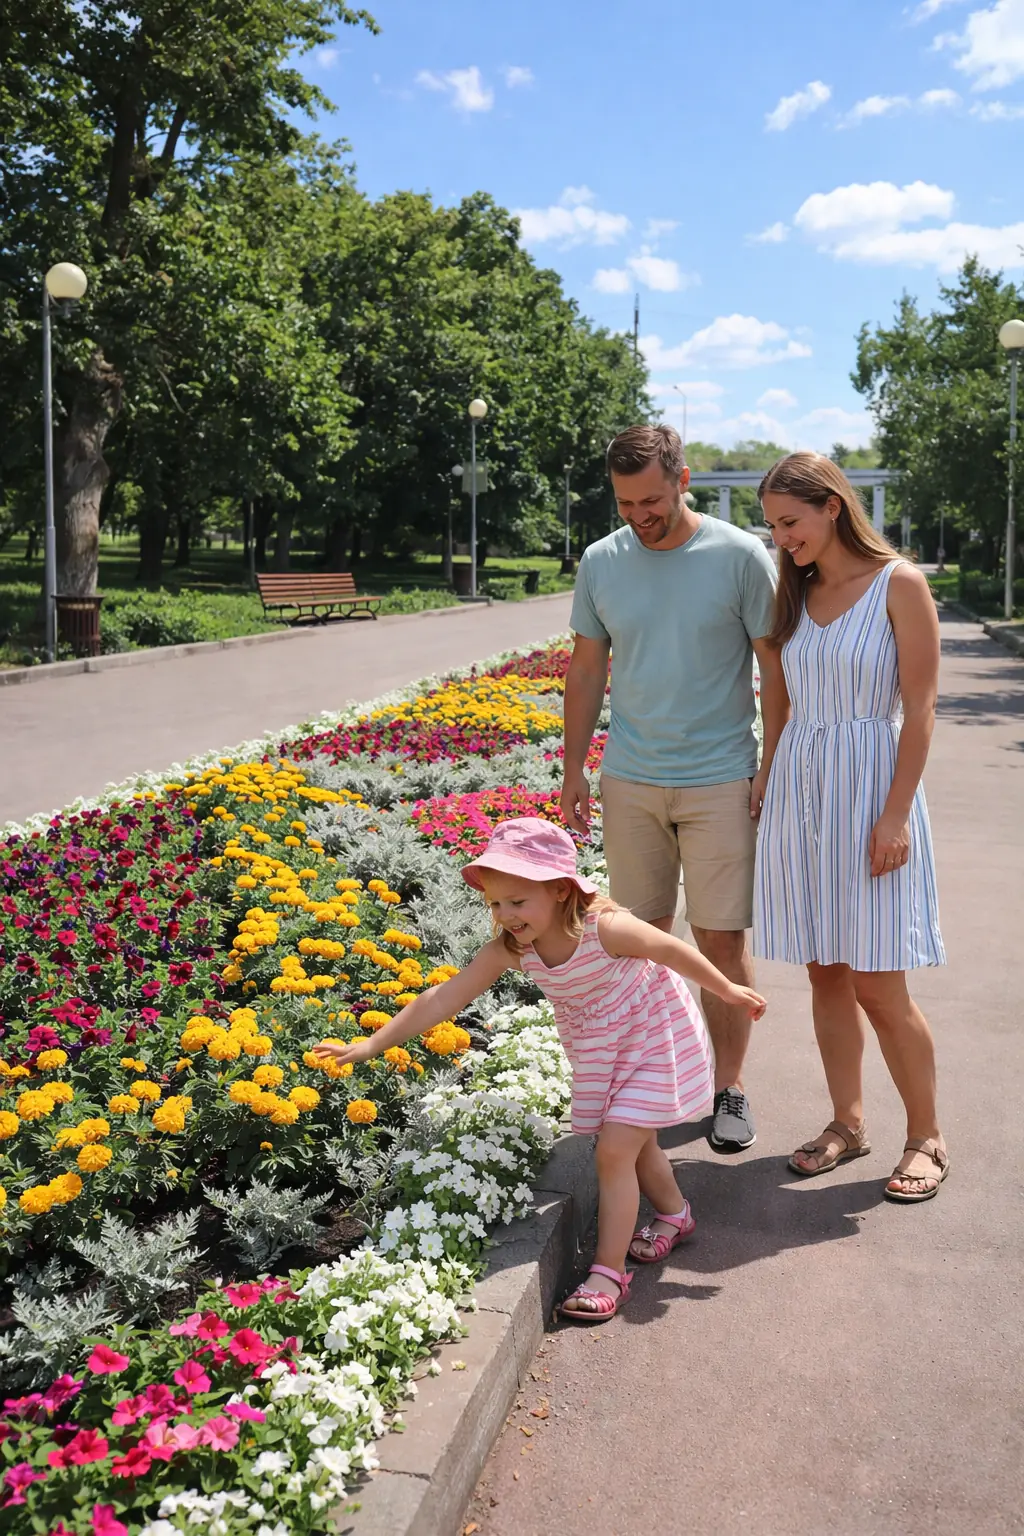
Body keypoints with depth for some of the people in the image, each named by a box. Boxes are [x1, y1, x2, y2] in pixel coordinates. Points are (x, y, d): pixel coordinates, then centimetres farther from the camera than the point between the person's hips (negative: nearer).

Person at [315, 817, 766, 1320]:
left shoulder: (603, 928, -34)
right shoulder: (509, 949, -20)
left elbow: (672, 950, -18)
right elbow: (442, 999, -19)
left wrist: (728, 990, -3)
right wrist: (373, 1044, -22)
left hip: (654, 1039, -6)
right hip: (596, 1055, 6)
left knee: (614, 1149, -12)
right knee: (634, 1145, 20)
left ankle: (608, 1271, -1)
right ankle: (674, 1213, 48)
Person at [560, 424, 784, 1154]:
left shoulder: (740, 556, -6)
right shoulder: (600, 562, 3)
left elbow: (777, 669, -3)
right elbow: (587, 672, 10)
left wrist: (775, 770, -7)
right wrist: (574, 771, 9)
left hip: (720, 779, -3)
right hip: (629, 780, 3)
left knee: (723, 939, 1)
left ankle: (729, 1087, 17)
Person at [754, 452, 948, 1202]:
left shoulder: (900, 584, -6)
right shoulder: (797, 593, 11)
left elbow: (919, 708, -9)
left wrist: (896, 814, -14)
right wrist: (771, 790, 10)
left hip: (869, 789, -5)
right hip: (799, 791, 6)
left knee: (878, 985, -3)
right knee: (825, 973, 10)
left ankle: (927, 1135, 16)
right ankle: (848, 1123, 24)